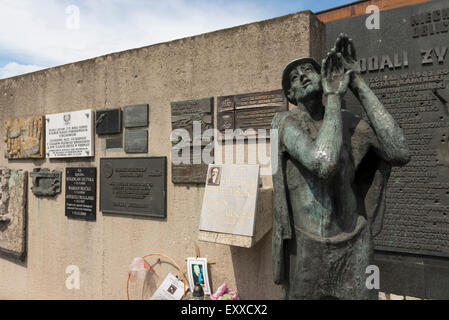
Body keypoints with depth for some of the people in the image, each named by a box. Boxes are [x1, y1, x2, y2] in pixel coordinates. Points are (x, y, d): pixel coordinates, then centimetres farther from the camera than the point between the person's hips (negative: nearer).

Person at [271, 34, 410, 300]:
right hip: (305, 246, -2)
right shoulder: (285, 122, -11)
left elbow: (400, 154, -17)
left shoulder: (349, 121, 1)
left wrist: (358, 85, -16)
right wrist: (334, 96, -19)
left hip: (354, 247, 3)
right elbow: (324, 164, -29)